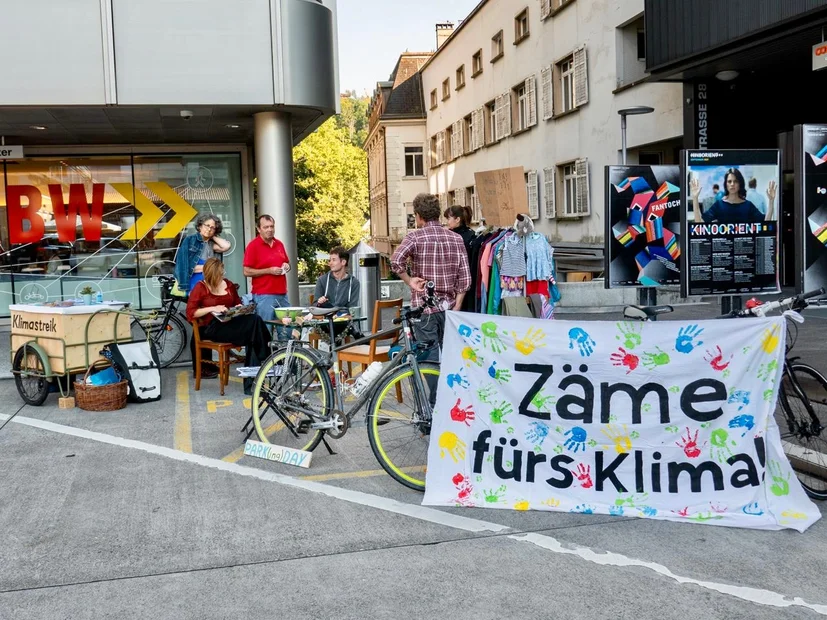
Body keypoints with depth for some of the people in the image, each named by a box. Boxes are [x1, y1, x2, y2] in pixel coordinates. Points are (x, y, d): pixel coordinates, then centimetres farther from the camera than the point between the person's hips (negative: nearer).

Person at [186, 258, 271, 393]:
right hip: (211, 328, -6)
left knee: (255, 319, -29)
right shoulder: (200, 288, 1)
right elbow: (190, 313, -6)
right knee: (253, 325, -30)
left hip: (230, 323, 6)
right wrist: (212, 308, -17)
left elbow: (238, 302, 29)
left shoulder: (228, 284, 16)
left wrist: (240, 307, 4)